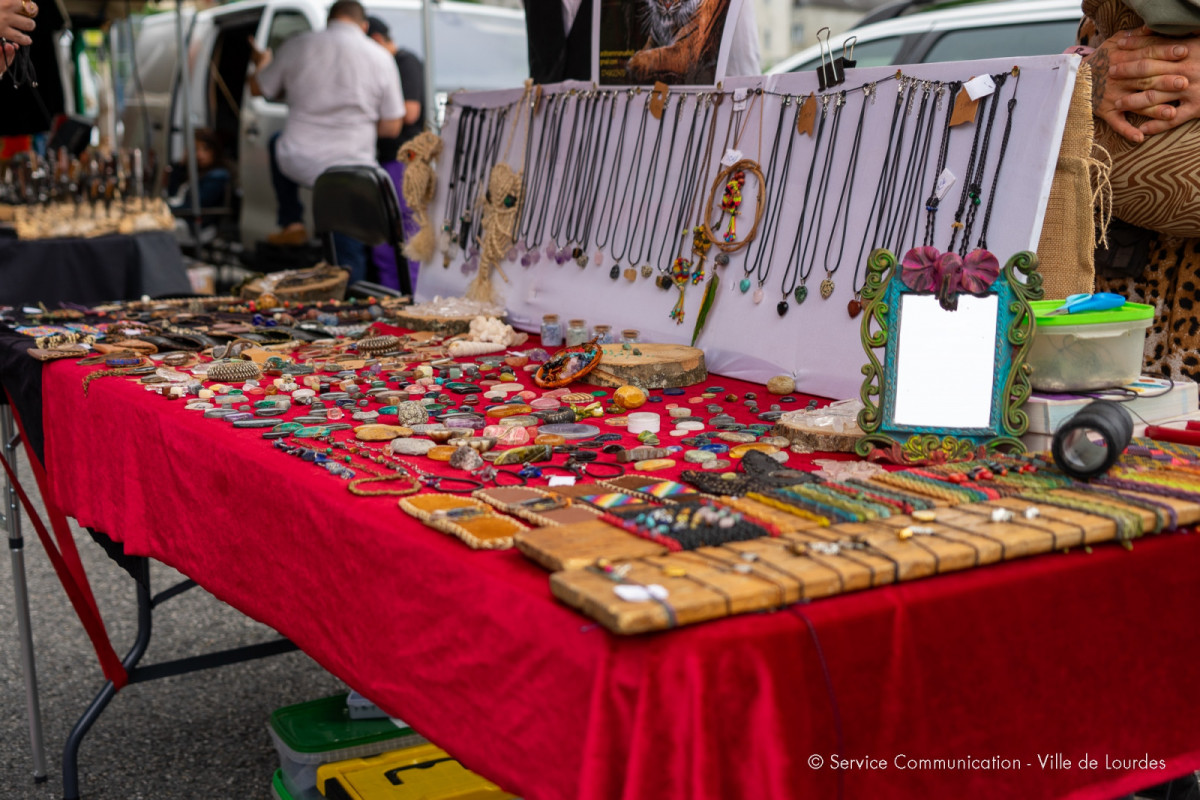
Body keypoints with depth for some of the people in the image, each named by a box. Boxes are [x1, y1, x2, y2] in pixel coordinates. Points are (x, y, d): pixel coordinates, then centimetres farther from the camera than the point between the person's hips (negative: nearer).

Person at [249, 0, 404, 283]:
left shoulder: (297, 46, 0)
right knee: (349, 254, 12)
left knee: (278, 143, 37)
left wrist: (261, 64, 39)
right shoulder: (380, 58, -2)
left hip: (296, 164, 1)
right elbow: (392, 127, 1)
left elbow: (259, 88, 16)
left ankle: (291, 223, 33)